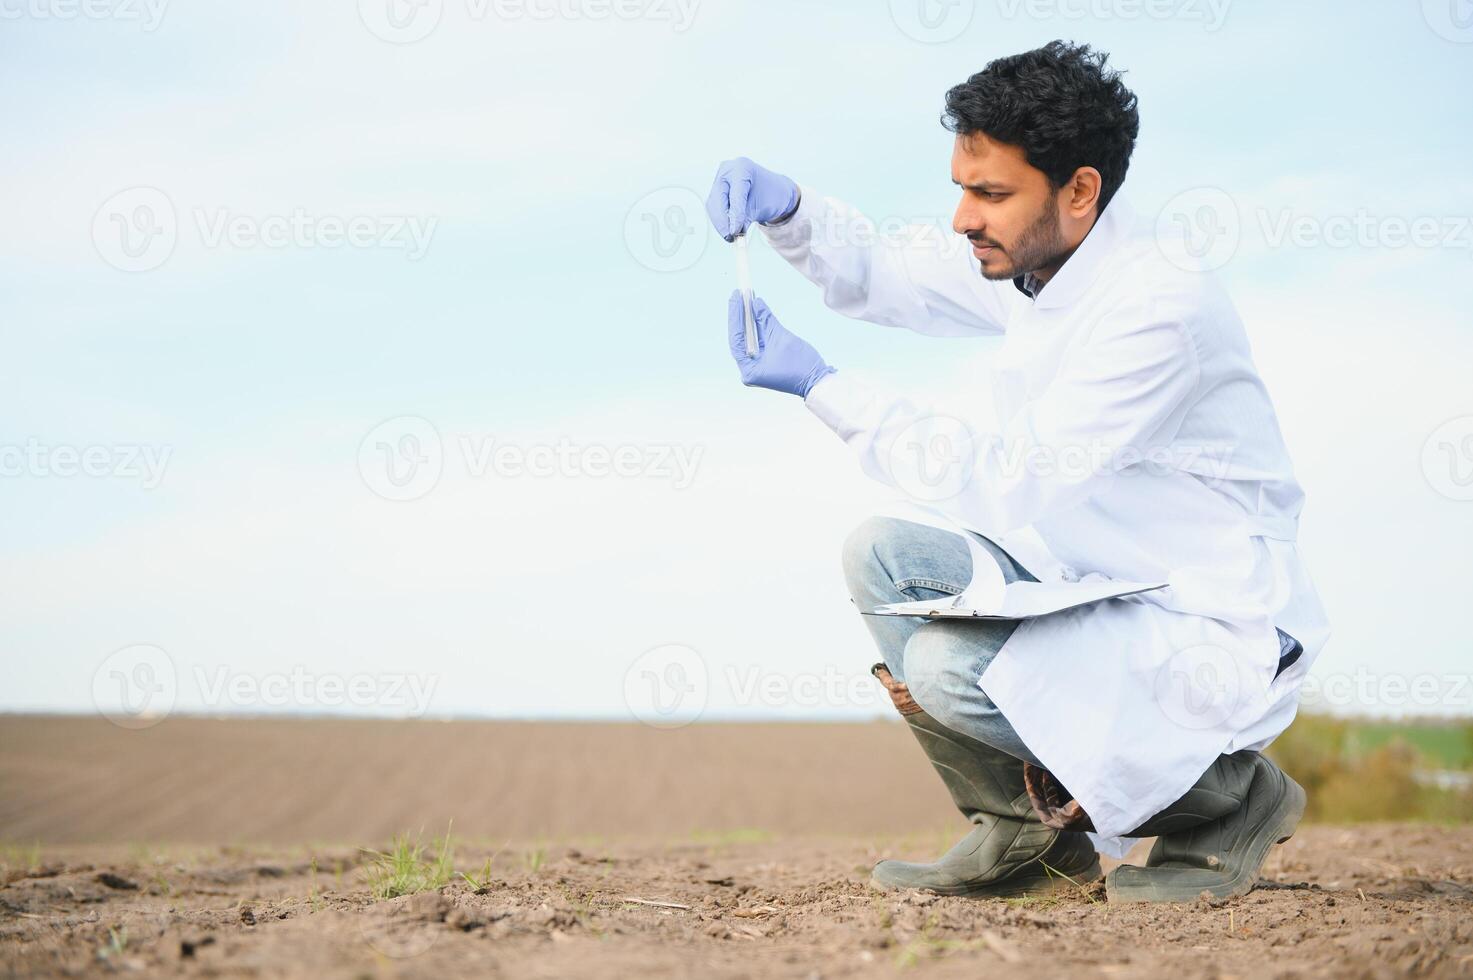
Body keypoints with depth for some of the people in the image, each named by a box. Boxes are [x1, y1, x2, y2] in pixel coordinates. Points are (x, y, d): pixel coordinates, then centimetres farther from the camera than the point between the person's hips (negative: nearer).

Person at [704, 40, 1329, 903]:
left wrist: (822, 387, -24)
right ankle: (1028, 832, 6)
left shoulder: (1161, 305, -24)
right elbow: (876, 272, 17)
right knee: (883, 554, -5)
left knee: (952, 665, -27)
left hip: (1211, 637, -9)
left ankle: (1232, 797, -5)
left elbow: (1012, 482, -26)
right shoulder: (1026, 262, 2)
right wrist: (785, 208, -5)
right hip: (1093, 591, 9)